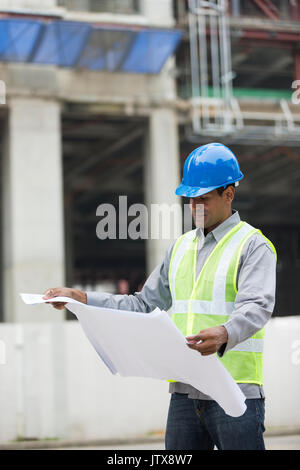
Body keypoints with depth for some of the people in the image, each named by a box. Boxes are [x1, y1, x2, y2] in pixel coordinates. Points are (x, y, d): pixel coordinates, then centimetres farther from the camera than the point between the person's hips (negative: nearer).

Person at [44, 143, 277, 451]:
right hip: (184, 393, 6)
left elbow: (256, 309, -18)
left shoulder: (253, 245, -3)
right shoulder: (181, 246, 19)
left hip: (236, 393, -6)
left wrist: (223, 334, -40)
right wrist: (81, 298, 12)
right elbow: (143, 305, 21)